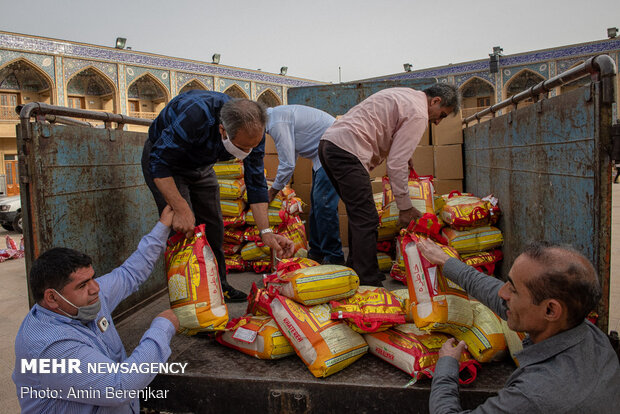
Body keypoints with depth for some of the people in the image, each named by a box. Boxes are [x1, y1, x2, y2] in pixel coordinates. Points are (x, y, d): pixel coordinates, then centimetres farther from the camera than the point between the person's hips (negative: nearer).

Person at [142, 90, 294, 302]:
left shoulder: (252, 131, -24)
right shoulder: (194, 115, -42)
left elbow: (256, 182, -18)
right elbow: (159, 162, -35)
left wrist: (266, 232, -26)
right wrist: (181, 209, -44)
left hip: (201, 166, 5)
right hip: (163, 159, -5)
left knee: (213, 226, 6)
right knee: (183, 229, -15)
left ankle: (218, 287, 22)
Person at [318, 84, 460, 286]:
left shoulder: (404, 95, 25)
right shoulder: (418, 114, -4)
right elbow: (396, 164, -10)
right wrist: (405, 207, -3)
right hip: (346, 150, -10)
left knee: (359, 214, 17)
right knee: (366, 219, -8)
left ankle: (355, 271, 25)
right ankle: (368, 283, -5)